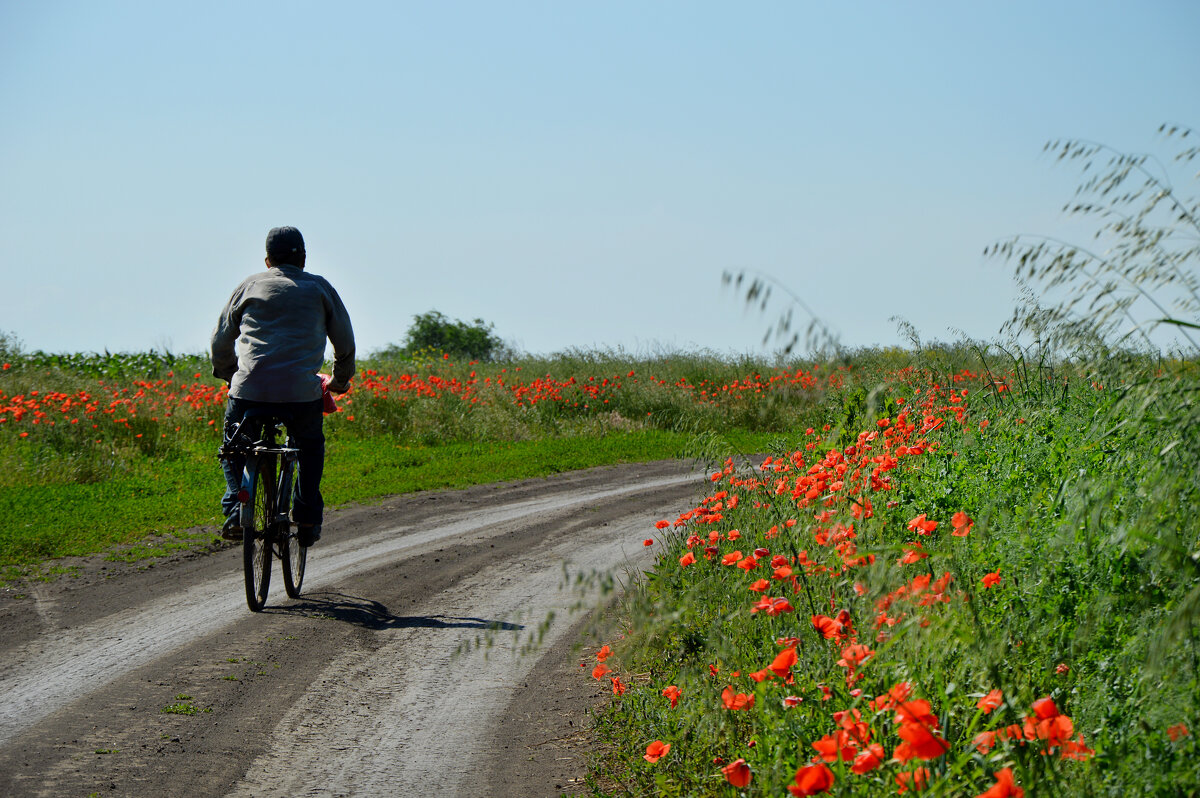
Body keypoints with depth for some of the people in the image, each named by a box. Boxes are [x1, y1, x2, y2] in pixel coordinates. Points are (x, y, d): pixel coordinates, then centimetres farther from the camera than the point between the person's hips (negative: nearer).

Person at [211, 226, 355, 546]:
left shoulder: (249, 286, 15)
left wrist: (230, 375, 37)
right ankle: (307, 517, 18)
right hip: (302, 393, 0)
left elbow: (220, 343, 19)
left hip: (249, 390, 0)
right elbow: (345, 341, 18)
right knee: (310, 447, 28)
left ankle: (236, 511, 0)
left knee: (233, 451, 22)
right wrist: (341, 379, 36)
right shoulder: (320, 288, 15)